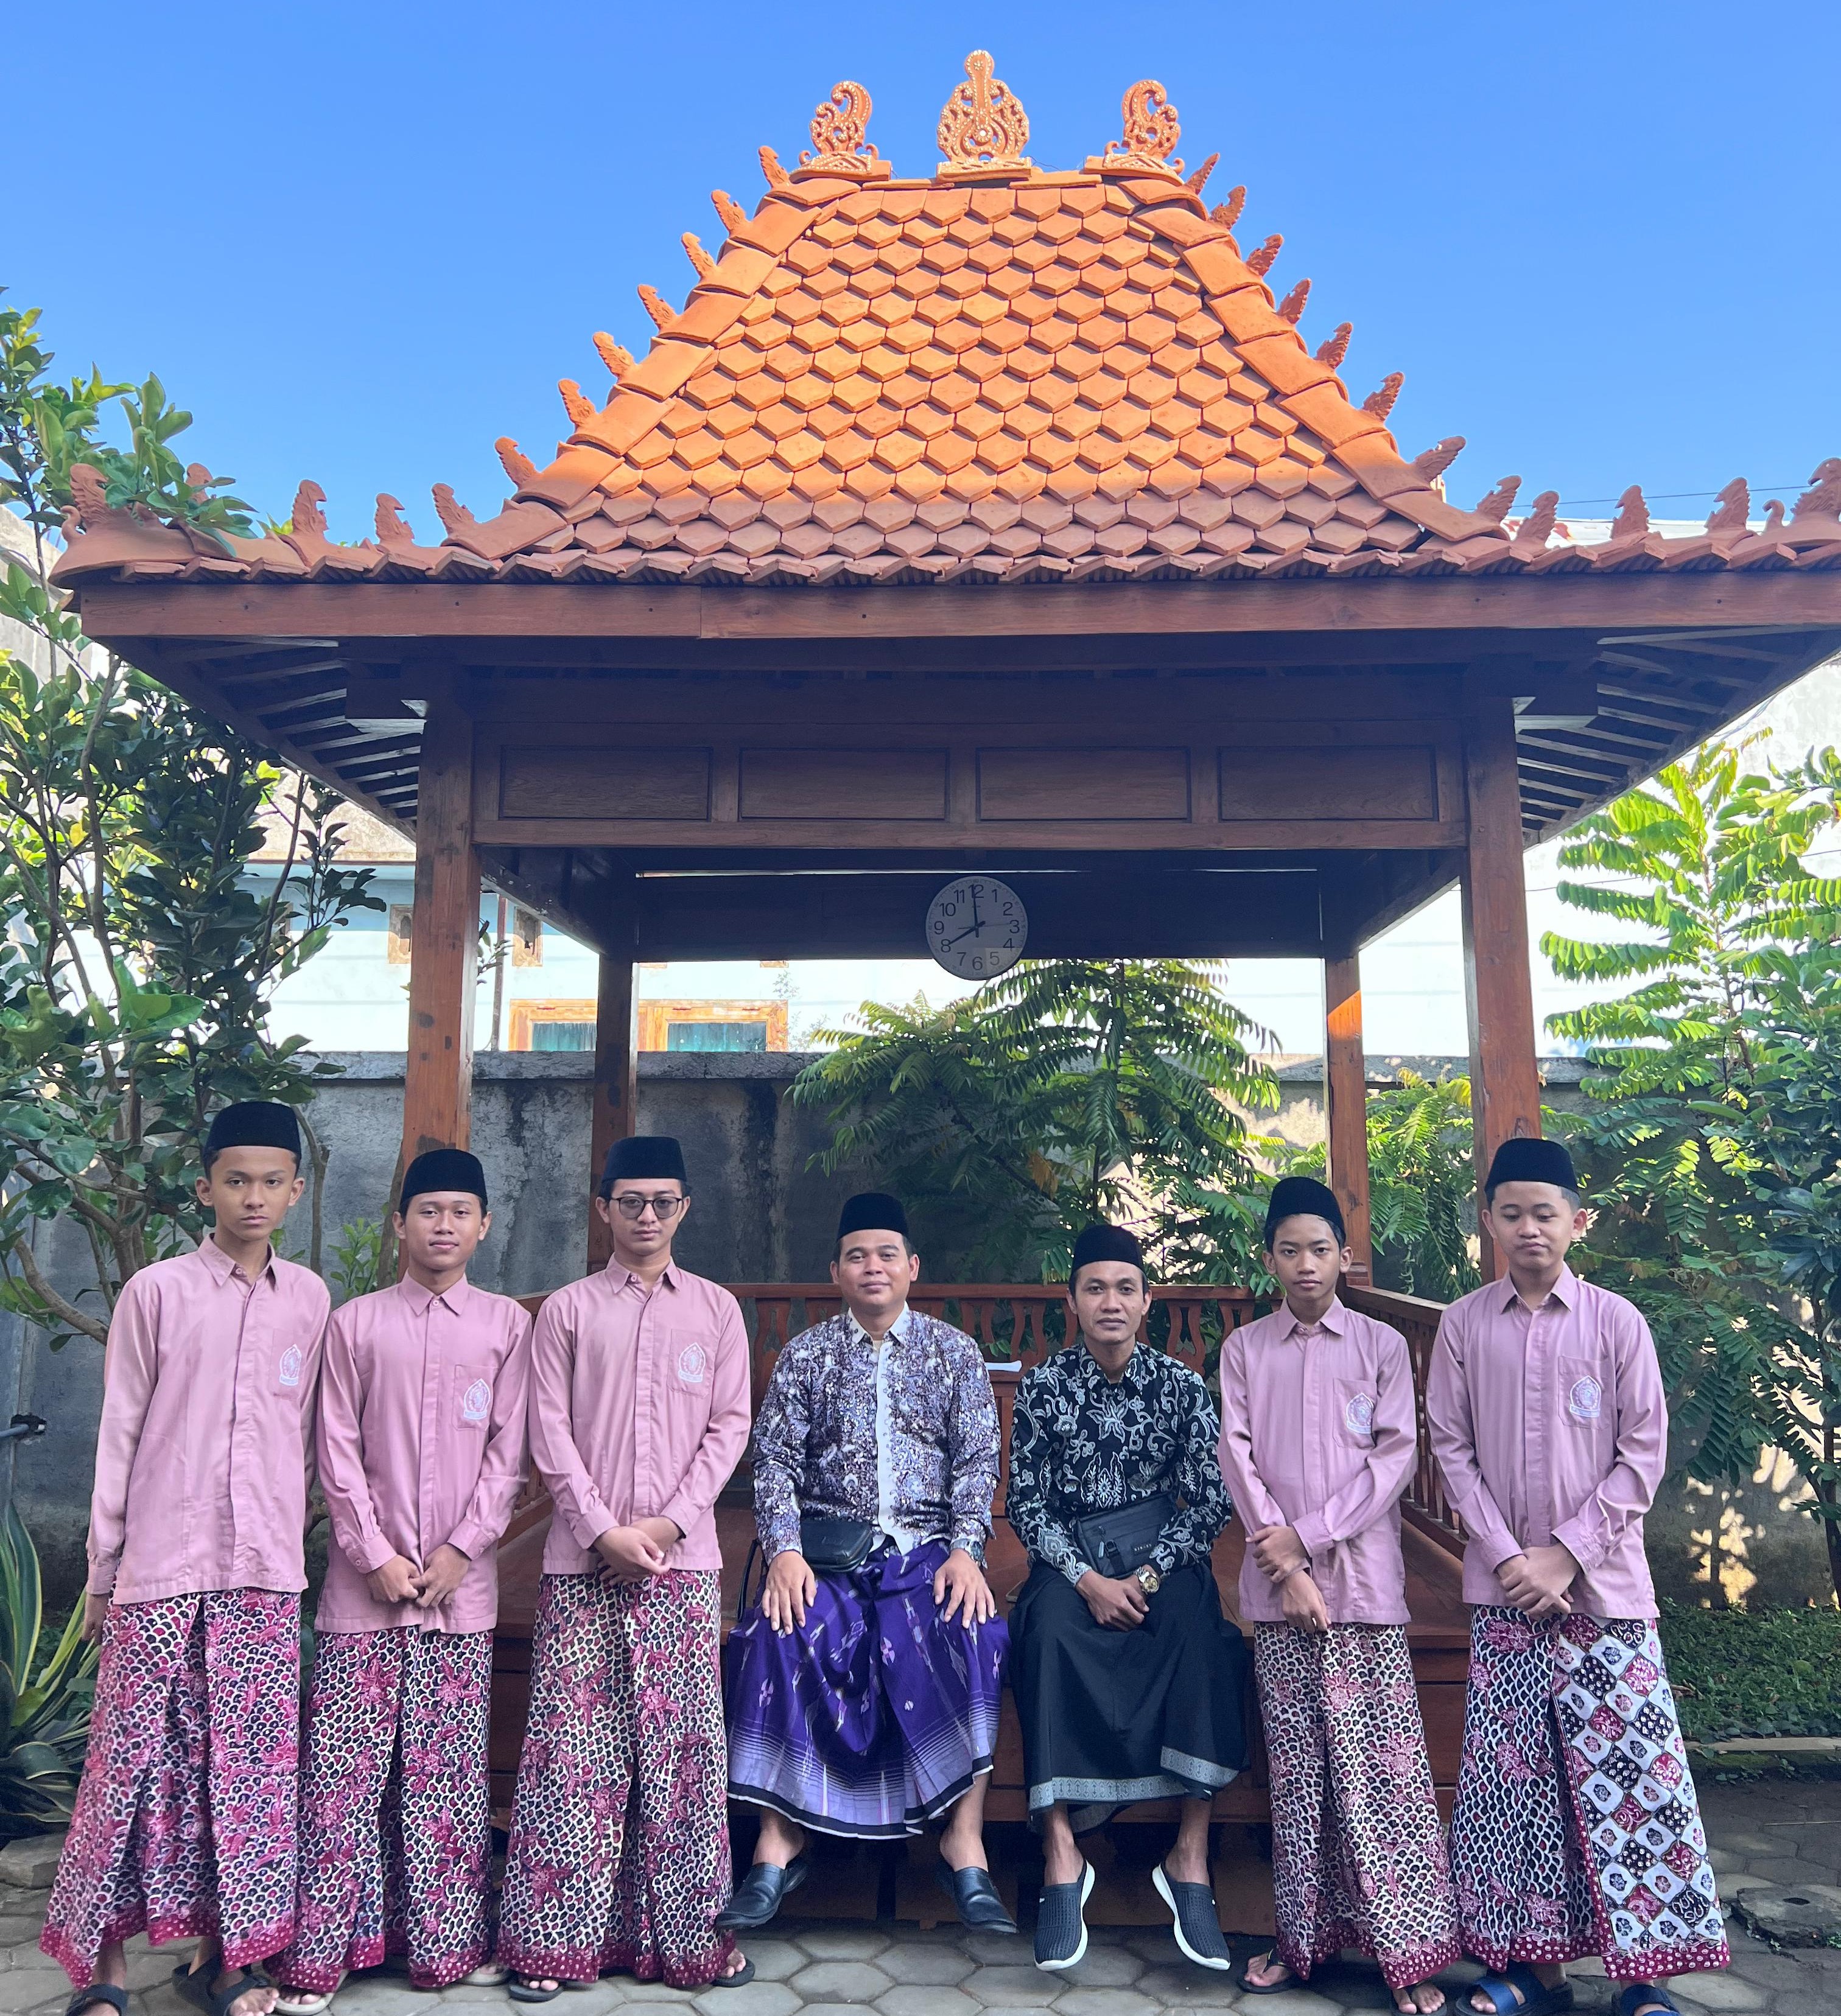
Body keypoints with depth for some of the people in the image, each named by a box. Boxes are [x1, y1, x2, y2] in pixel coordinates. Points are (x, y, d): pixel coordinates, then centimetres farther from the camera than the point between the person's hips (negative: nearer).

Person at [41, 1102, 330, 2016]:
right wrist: (101, 1571, 2)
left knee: (249, 1761, 8)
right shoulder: (156, 1291, -3)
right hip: (160, 1567, -2)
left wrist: (296, 1541, 11)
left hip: (265, 1572, 3)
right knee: (134, 1757, 3)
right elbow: (119, 1437, 0)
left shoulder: (308, 1298, 5)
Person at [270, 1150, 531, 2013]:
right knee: (343, 1764, 2)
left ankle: (448, 1942, 18)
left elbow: (508, 1452, 1)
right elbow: (338, 1450, 1)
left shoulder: (508, 1324, 4)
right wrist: (376, 1556, -6)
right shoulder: (356, 1322, 5)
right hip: (364, 1580, 0)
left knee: (447, 1767, 6)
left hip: (461, 1581, 0)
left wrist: (461, 1551, -7)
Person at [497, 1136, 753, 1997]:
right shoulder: (566, 1310, 6)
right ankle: (554, 1941, 14)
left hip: (683, 1557, 1)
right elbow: (549, 1432, 1)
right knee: (571, 1742, 2)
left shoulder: (716, 1308, 8)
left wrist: (669, 1523, -7)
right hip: (585, 1559, 0)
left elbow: (729, 1426, 3)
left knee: (682, 1742, 4)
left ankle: (684, 1934, 16)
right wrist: (604, 1531, -9)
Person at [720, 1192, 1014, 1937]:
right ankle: (780, 1840, -19)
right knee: (782, 1638, -29)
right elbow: (774, 1458, 2)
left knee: (975, 1635, -30)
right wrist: (785, 1553, -14)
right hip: (828, 1546, 0)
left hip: (927, 1545, 0)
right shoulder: (805, 1354, 10)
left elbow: (977, 1459, 4)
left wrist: (966, 1549, -12)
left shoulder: (955, 1352, 10)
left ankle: (964, 1841, -22)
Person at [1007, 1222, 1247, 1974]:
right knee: (1050, 1635, -31)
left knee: (1200, 1637, -30)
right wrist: (1087, 1580, -15)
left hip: (1161, 1553, 0)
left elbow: (1210, 1501, -1)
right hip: (1070, 1559, 0)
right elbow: (1027, 1505, -2)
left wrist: (1150, 1575, -14)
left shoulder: (1181, 1385, 0)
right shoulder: (1042, 1388, -1)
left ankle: (1190, 1859, -24)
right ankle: (1061, 1854, -27)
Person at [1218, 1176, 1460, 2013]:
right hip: (1277, 1586, 1)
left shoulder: (1382, 1345, 3)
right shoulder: (1244, 1348, 6)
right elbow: (1239, 1460, 1)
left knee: (1386, 1765, -1)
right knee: (1296, 1768, 7)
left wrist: (1309, 1536, -10)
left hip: (1365, 1580, -1)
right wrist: (1285, 1568, -8)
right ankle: (1304, 1936, 19)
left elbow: (1395, 1457, -4)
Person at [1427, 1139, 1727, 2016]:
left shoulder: (1616, 1321, -4)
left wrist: (1567, 1555, -9)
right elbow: (1452, 1448, 1)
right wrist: (1508, 1555, -8)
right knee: (1513, 1770, 7)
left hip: (1604, 1583, -1)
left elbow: (1643, 1453, -4)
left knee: (1627, 1766, 2)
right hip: (1503, 1586, 1)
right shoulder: (1463, 1325, 0)